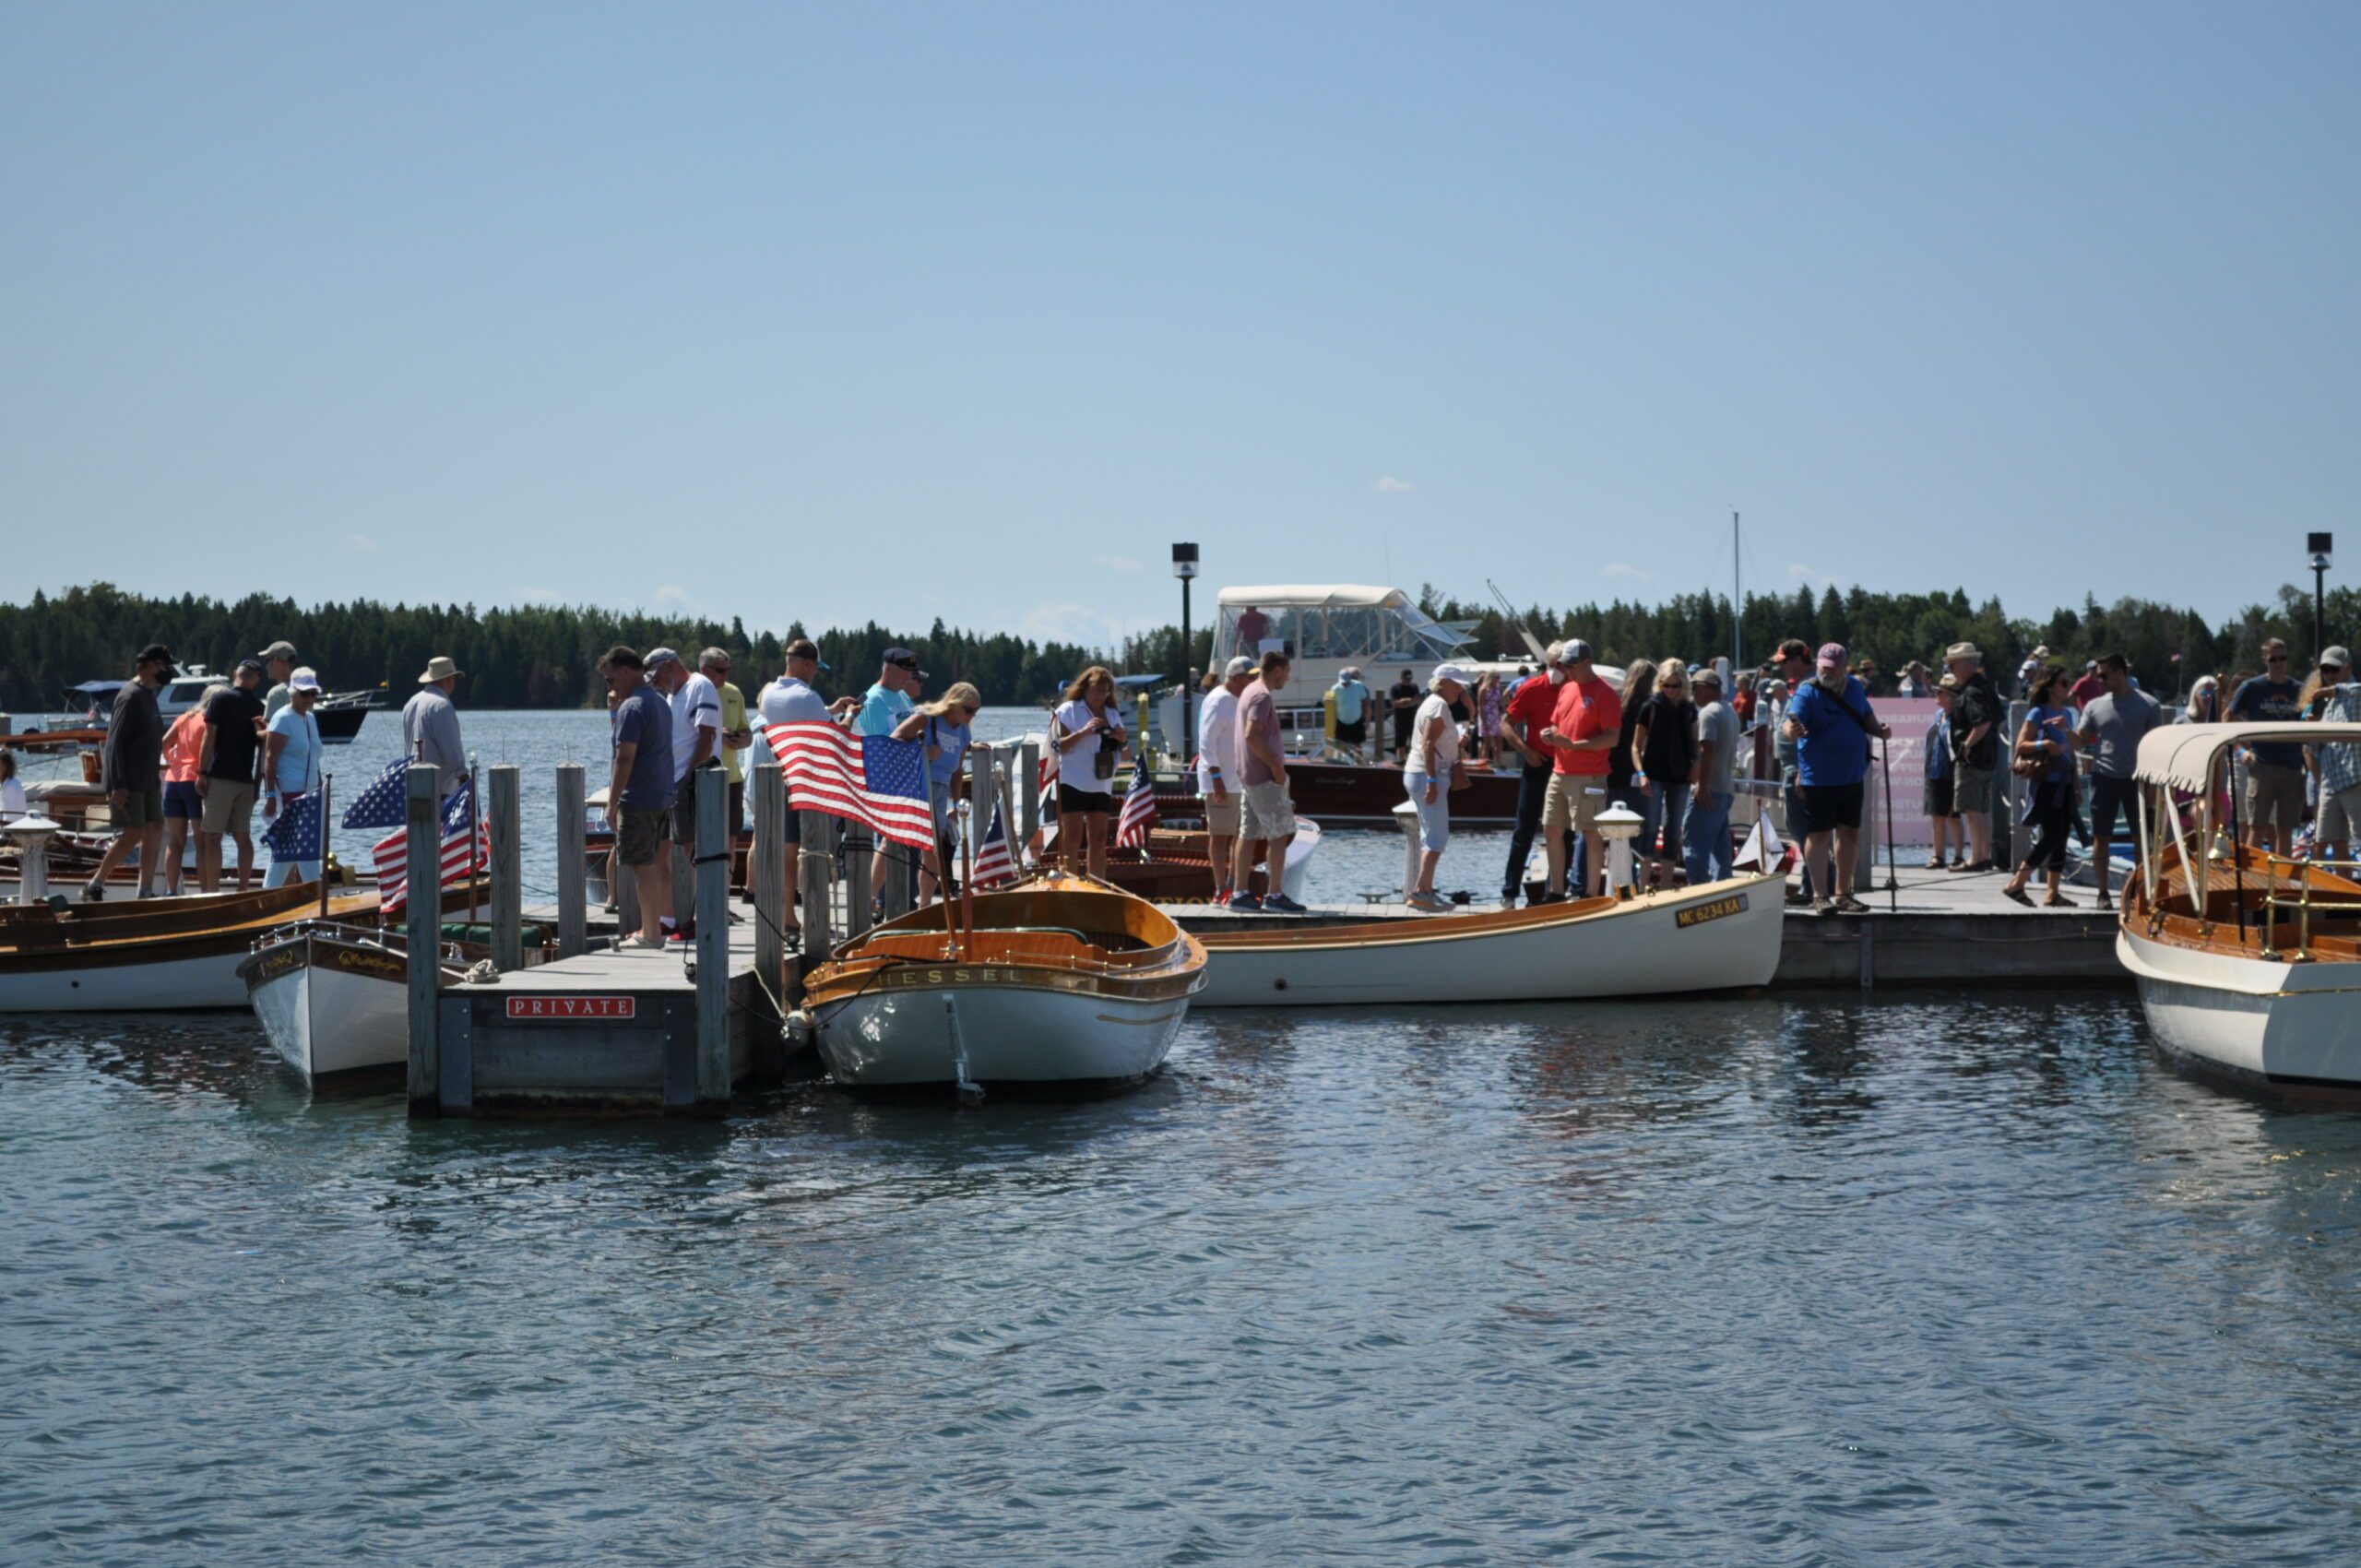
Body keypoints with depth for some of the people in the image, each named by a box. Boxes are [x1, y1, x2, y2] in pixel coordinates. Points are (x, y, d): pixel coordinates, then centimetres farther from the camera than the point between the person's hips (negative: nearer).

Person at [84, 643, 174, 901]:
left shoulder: (148, 694, 15)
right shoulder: (130, 696, -14)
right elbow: (115, 742, -19)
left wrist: (156, 773, 19)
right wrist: (118, 786, -23)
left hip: (148, 781, 9)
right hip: (128, 783, -9)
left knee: (154, 831, 5)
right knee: (133, 834, -11)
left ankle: (146, 891, 8)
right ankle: (95, 884, -2)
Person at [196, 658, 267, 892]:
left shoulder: (221, 698, -4)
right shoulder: (258, 706, 9)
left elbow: (210, 737, -9)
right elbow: (261, 739, 13)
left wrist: (202, 772, -8)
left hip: (220, 776, -5)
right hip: (246, 779, 5)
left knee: (212, 836, -4)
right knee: (243, 836, 10)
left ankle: (213, 892, -8)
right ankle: (243, 891, 9)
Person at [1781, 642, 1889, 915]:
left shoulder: (1854, 687, 7)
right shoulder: (1807, 692, -12)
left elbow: (1867, 717, 22)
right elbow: (1792, 723, -26)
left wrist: (1879, 730, 2)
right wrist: (1792, 729, -49)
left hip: (1853, 778, 6)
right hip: (1819, 778, -6)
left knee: (1850, 834, 12)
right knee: (1818, 835, -2)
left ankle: (1843, 893, 22)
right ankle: (1819, 896, 4)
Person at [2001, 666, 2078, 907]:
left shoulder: (2066, 714, 16)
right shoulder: (2038, 713, -6)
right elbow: (2020, 745, -11)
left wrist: (2076, 785, 20)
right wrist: (2042, 744, -28)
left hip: (2064, 783, 8)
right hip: (2046, 784, -8)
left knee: (2061, 837, 5)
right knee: (2051, 836, -13)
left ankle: (2053, 893, 8)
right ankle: (2015, 885, -7)